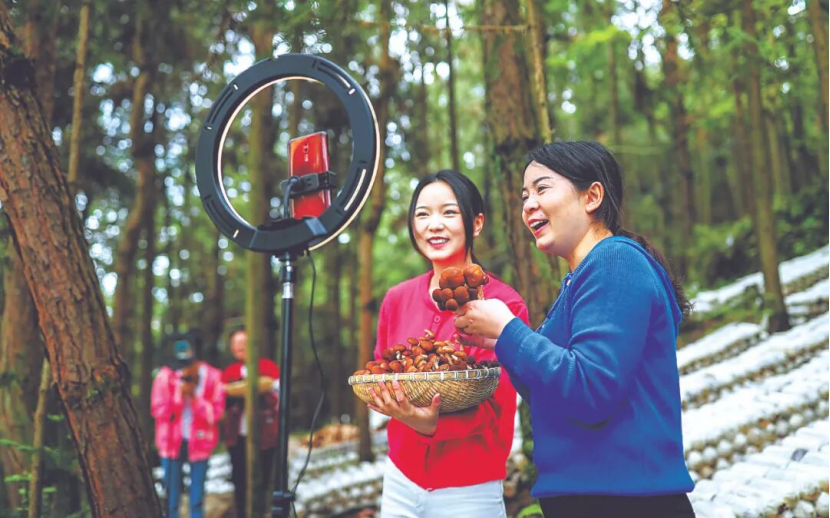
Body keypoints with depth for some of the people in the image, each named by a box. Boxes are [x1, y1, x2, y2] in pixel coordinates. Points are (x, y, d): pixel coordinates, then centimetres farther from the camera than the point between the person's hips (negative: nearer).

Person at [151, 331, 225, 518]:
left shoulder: (213, 377, -8)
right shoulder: (165, 376, -8)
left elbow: (215, 412, -10)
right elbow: (159, 411, -8)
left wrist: (194, 396, -22)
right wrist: (179, 395, -20)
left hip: (199, 442, 0)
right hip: (172, 442, 0)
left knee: (197, 498, 6)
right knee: (171, 497, 5)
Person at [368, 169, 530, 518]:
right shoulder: (397, 299, 2)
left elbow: (494, 410, -13)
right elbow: (377, 379, 10)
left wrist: (431, 424, -31)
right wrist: (402, 407, -12)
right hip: (400, 482, 4)